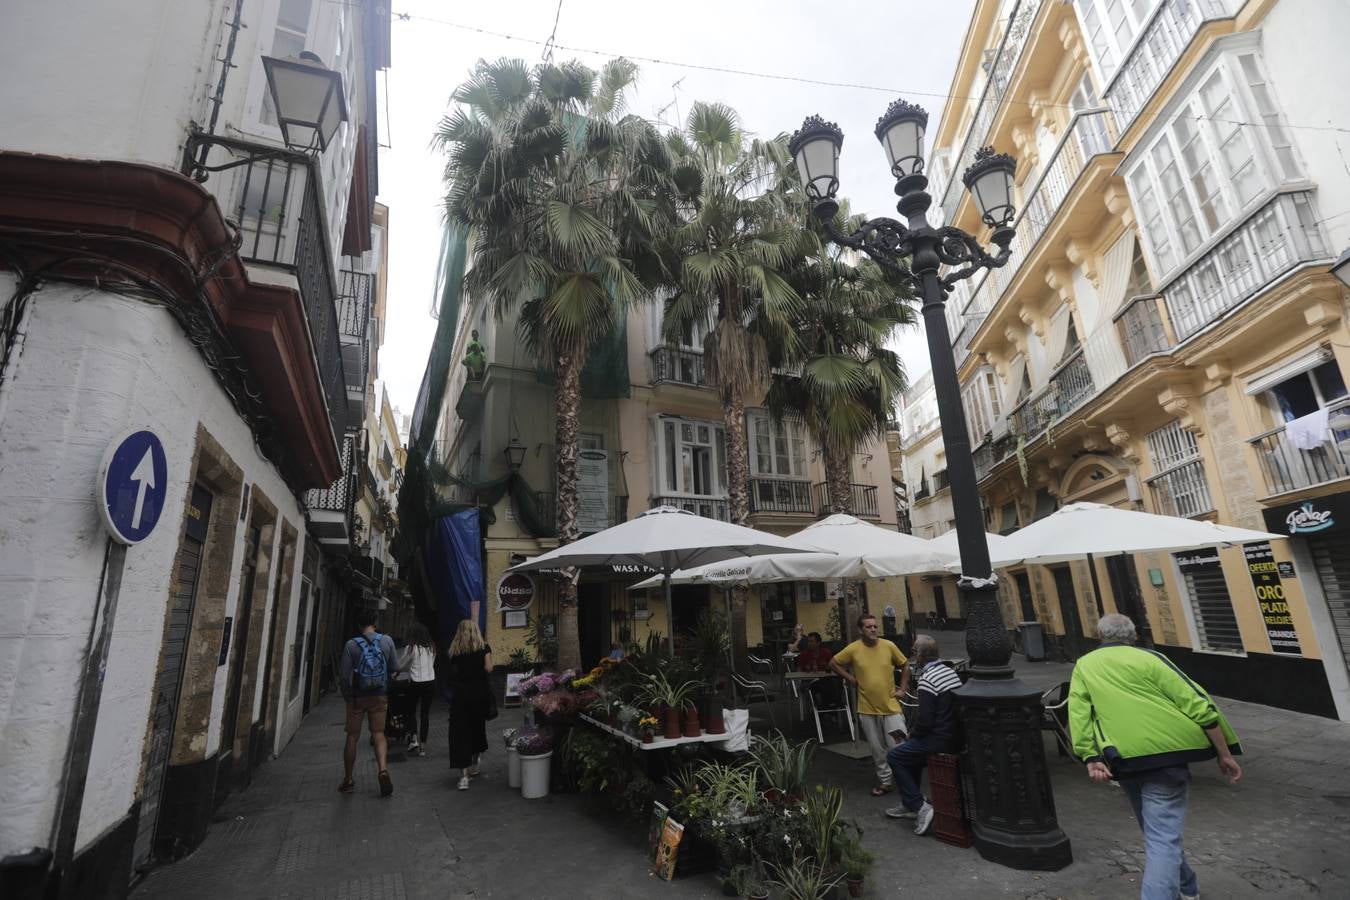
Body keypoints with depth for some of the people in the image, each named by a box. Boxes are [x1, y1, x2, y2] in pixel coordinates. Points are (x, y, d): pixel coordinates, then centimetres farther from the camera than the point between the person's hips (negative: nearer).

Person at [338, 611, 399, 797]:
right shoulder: (387, 640, -5)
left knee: (352, 737, 12)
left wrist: (347, 696, 9)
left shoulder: (351, 645, -10)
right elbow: (395, 669, 1)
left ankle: (348, 780, 21)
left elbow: (344, 675, -8)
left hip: (357, 696, -1)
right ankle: (383, 769, -15)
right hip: (380, 696, 1)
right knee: (379, 734, 6)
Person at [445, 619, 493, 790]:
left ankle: (464, 775, -7)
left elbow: (453, 672, 5)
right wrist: (479, 669, 10)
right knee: (477, 727, 19)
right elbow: (488, 668, -11)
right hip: (479, 691, 1)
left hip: (460, 693, -1)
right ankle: (474, 765, 34)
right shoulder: (483, 648, -2)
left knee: (459, 731, 1)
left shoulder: (455, 650, 2)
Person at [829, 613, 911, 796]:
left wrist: (903, 688, 2)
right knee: (877, 750, 12)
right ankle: (885, 781, 29)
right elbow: (833, 663, 2)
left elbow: (905, 666, 8)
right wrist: (849, 678, -4)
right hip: (867, 708, 0)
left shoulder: (889, 646, -7)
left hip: (891, 706, 0)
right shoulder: (853, 649, -10)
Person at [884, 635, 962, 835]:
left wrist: (912, 734, 0)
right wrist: (915, 733, 18)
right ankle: (909, 805, 31)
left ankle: (920, 807, 0)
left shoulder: (927, 679, -19)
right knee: (911, 749, 26)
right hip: (956, 736, 9)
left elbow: (924, 721, -21)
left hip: (941, 741, -9)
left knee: (894, 756, 3)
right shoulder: (950, 671, 8)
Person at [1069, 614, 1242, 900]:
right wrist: (1224, 754, 4)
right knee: (1164, 836, -3)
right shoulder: (1149, 658, 5)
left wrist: (1091, 759, -5)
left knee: (1158, 833, 27)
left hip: (1125, 761, 2)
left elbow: (1079, 714, -1)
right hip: (1166, 754, -2)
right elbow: (1199, 705, -2)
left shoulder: (1083, 666, 12)